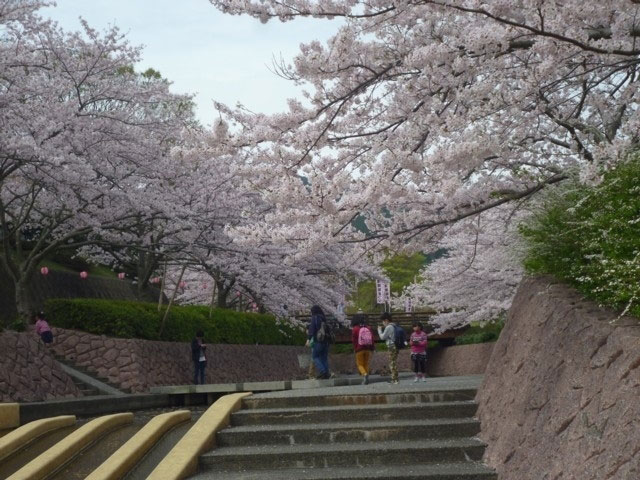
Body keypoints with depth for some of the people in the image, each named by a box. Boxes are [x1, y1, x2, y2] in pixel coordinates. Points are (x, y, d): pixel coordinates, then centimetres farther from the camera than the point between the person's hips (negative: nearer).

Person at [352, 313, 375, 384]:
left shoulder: (355, 329, -6)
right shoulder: (368, 328, 7)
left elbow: (353, 340, -7)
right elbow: (372, 339, 7)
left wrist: (355, 349, 3)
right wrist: (372, 349, 11)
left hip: (359, 349, -4)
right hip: (368, 349, 4)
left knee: (360, 364, 3)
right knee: (366, 364, 13)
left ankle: (365, 374, -23)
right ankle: (366, 379, 8)